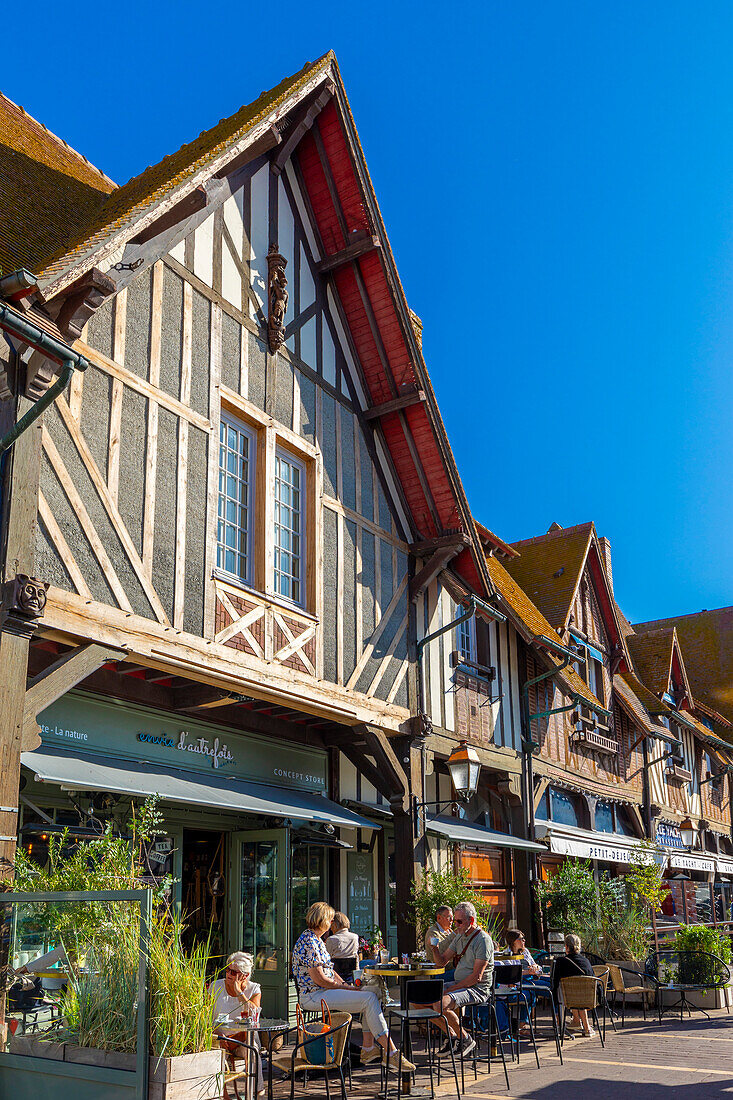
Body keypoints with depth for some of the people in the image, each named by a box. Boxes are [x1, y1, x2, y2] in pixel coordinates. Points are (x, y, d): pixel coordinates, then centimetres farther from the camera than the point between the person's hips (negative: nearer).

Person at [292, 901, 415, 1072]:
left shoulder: (316, 939, 18)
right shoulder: (308, 942, -16)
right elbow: (319, 979, -20)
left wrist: (345, 984, 5)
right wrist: (345, 987, -11)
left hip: (324, 991, 11)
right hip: (313, 996, -11)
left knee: (371, 994, 3)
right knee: (369, 998, -18)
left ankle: (368, 1048, 1)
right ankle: (391, 1053, -17)